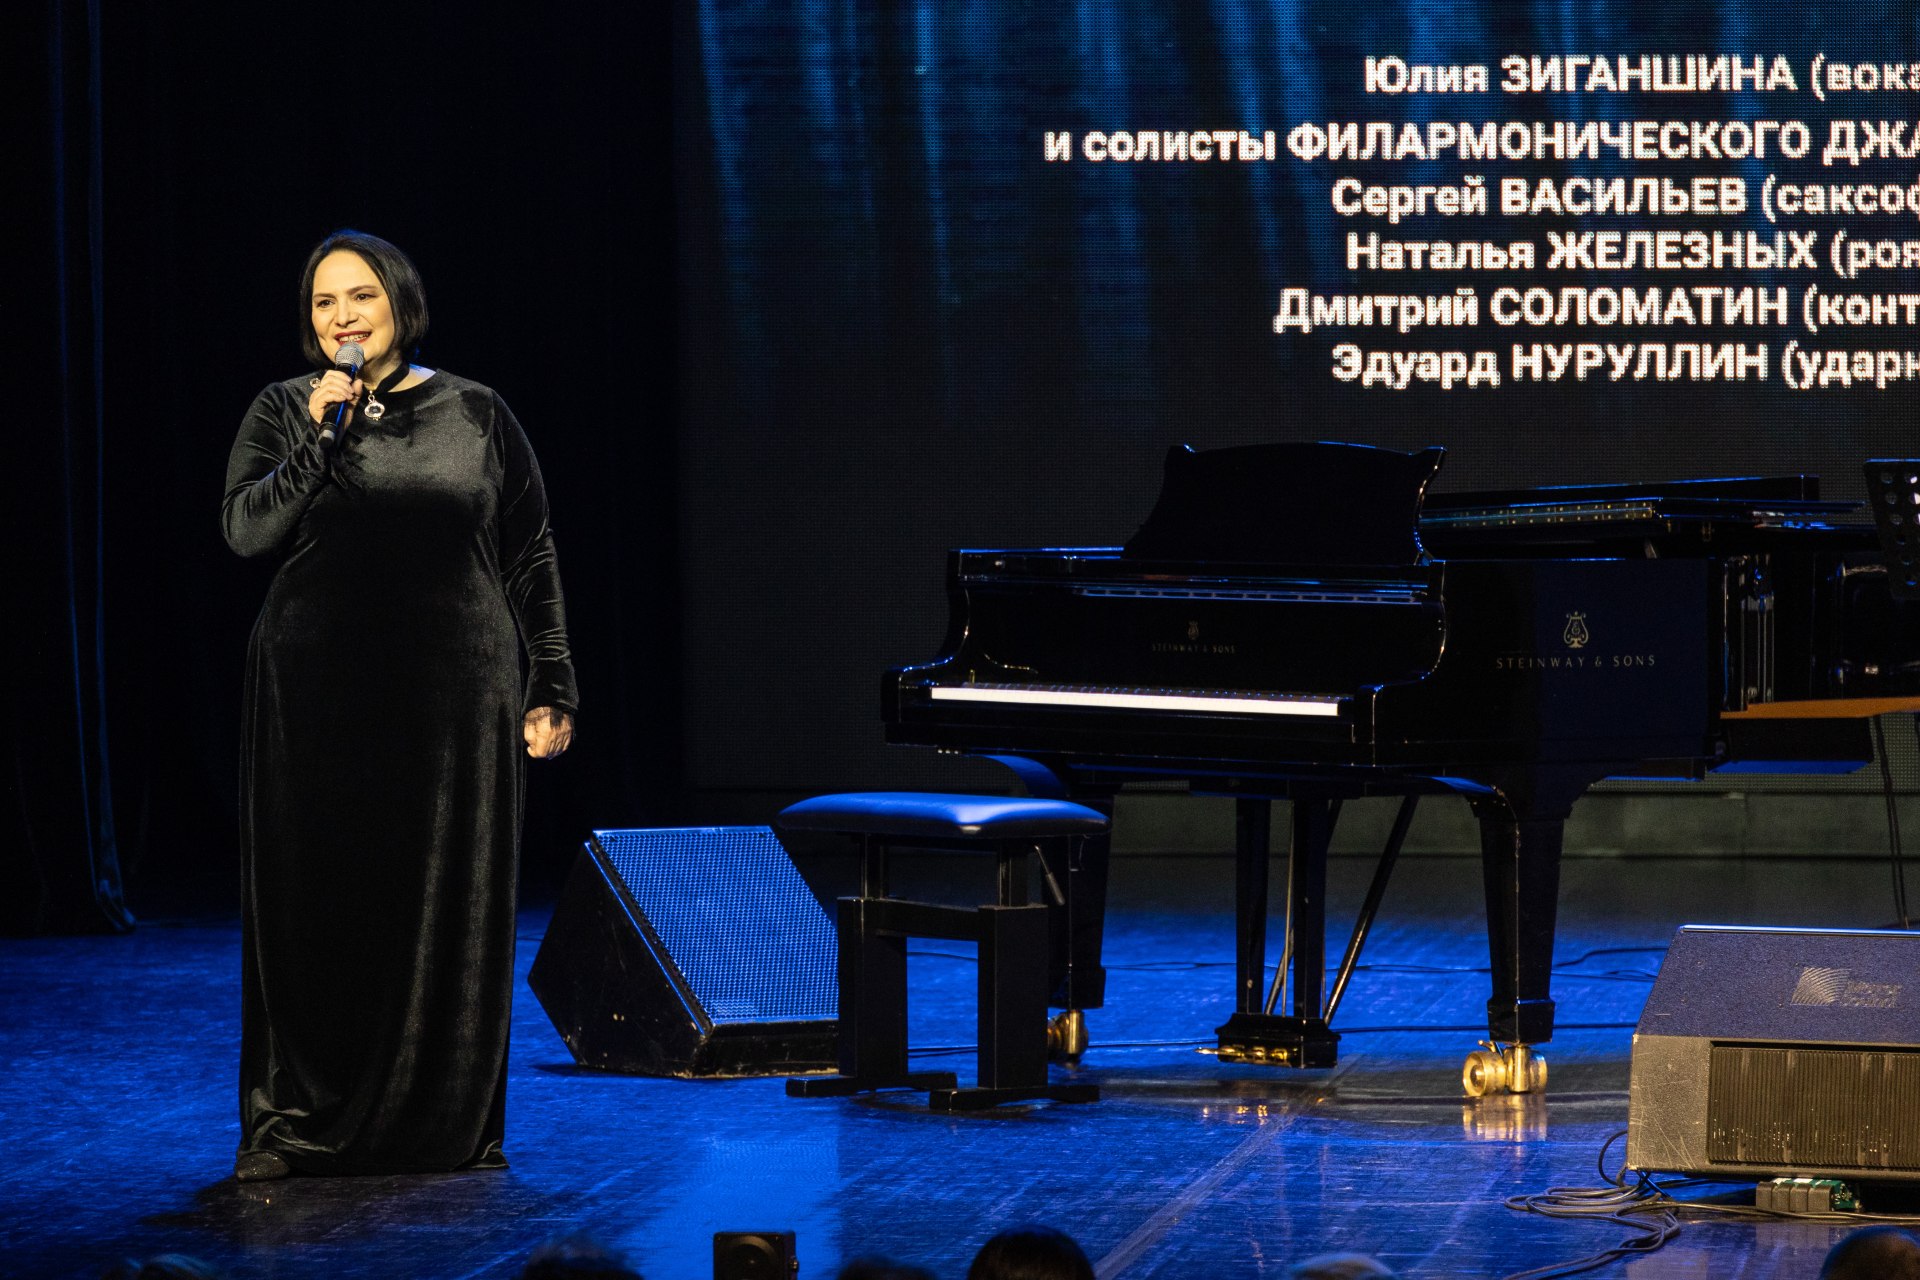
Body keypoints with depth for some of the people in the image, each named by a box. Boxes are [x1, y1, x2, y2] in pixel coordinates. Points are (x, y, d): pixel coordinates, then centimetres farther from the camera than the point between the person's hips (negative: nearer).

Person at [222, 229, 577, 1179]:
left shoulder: (475, 417, 7)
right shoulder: (283, 413, 6)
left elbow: (531, 560, 9)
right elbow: (246, 531, -7)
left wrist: (551, 690, 5)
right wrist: (320, 440, -16)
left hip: (454, 691, 0)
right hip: (319, 697, 0)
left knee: (449, 902, 1)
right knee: (316, 900, -2)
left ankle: (447, 1121, 8)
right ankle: (297, 1121, 2)